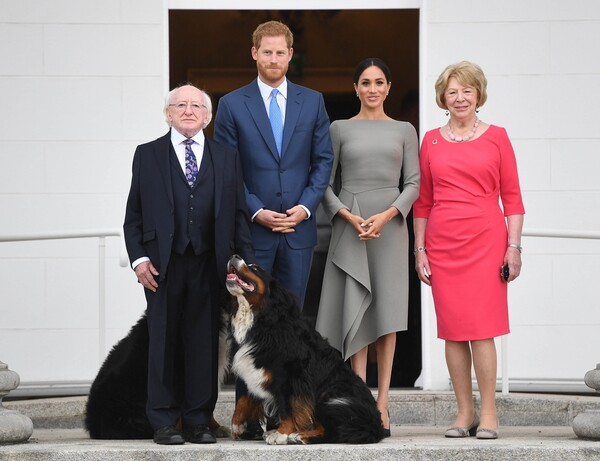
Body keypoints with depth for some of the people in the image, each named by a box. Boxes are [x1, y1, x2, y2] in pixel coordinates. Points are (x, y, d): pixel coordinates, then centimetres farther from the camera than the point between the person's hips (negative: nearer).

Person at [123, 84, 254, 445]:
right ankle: (164, 423, 7)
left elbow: (239, 214, 9)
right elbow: (134, 214, 6)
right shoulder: (148, 155, 8)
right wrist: (138, 258, -5)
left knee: (204, 343, 3)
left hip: (208, 265, 1)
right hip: (163, 264, -1)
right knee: (163, 342, 2)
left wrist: (245, 262, 1)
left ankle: (198, 422, 10)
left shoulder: (227, 157, 11)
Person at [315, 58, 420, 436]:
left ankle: (382, 402, 2)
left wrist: (386, 215, -11)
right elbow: (324, 183, 5)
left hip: (390, 225, 1)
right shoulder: (340, 129, 7)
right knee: (355, 310, -6)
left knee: (386, 312, -1)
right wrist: (349, 216, -10)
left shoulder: (404, 131, 10)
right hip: (349, 227, -1)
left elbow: (413, 183, 4)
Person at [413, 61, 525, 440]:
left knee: (481, 328, -8)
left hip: (485, 241, -3)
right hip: (442, 244, 3)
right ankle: (465, 413, 9)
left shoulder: (496, 137, 5)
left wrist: (514, 247, -3)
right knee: (452, 330, 2)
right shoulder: (431, 141, 10)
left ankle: (488, 415, -3)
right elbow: (423, 201, 13)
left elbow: (512, 197, 4)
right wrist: (419, 249, 7)